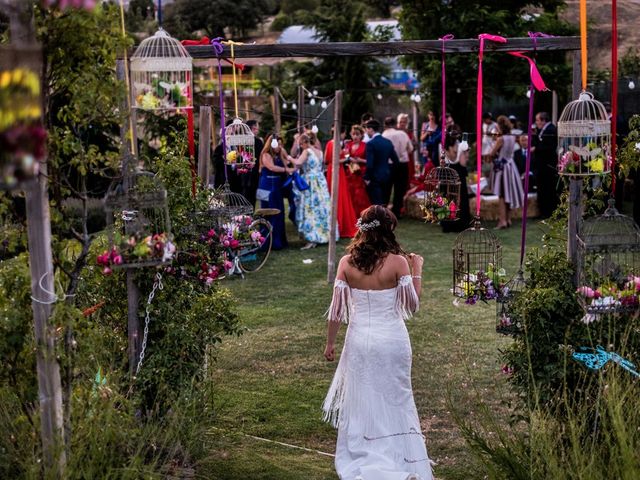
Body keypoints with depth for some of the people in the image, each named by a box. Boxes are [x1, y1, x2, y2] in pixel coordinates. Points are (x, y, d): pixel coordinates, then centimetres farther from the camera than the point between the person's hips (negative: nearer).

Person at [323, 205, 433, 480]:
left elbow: (337, 309, -3)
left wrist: (330, 342, 9)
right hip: (392, 340, -1)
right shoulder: (398, 262, -13)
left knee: (361, 401, 15)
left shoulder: (346, 262, -7)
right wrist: (417, 270, 5)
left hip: (359, 341, 2)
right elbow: (412, 305, -5)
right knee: (392, 400, 13)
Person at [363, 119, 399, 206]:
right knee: (384, 204, 14)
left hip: (375, 178, -7)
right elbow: (396, 161, 8)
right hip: (387, 176, 7)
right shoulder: (388, 142, 7)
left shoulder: (371, 143, -14)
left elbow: (369, 164, -19)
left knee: (377, 205, -7)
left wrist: (366, 178, -9)